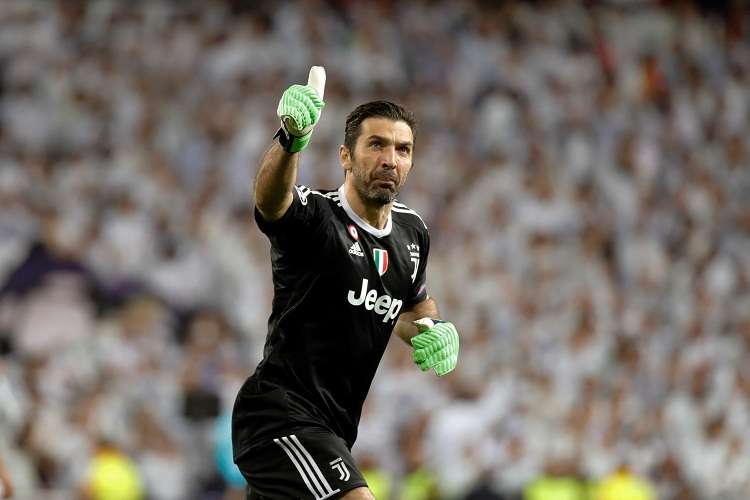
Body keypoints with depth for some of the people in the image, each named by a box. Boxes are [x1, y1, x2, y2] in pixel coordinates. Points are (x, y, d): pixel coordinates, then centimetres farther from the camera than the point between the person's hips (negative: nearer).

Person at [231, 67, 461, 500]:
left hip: (331, 430, 9)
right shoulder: (314, 216, -14)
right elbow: (271, 199, -39)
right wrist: (291, 140, -60)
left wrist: (435, 331, 5)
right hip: (280, 413, -9)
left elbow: (415, 304, 29)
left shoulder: (412, 232, 10)